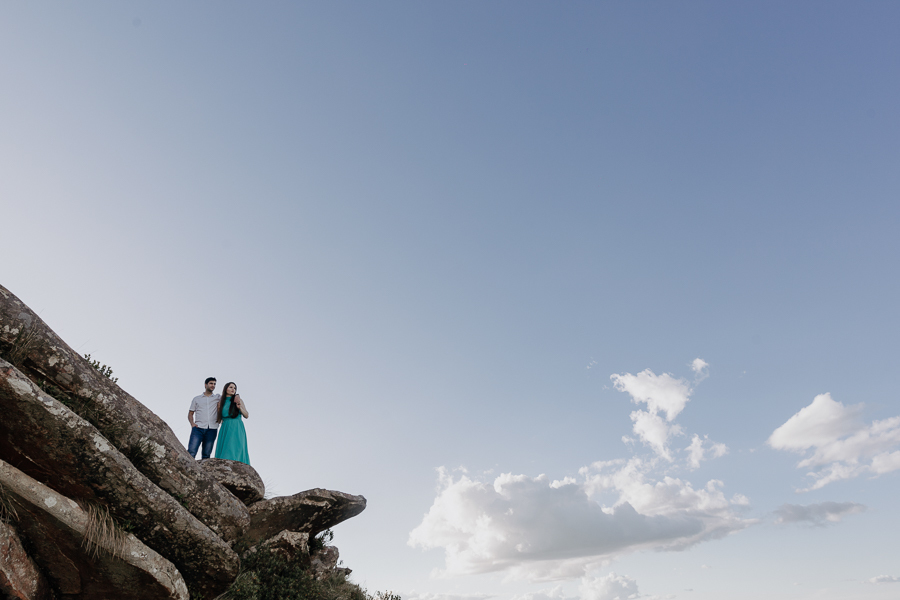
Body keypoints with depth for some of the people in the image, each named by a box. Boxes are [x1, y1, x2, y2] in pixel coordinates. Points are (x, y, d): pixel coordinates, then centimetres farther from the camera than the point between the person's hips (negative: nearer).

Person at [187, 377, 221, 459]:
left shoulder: (218, 397, 19)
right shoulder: (196, 399, 19)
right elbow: (190, 413, 16)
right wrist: (192, 423, -2)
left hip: (212, 430, 1)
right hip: (198, 428, -1)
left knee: (206, 455, 0)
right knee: (191, 452, -16)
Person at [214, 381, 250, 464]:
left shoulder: (238, 400, 5)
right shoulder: (221, 403, 12)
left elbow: (247, 416, 3)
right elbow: (219, 419, 20)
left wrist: (240, 408, -10)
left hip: (237, 430, -3)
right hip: (225, 429, 3)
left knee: (235, 451, -13)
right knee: (224, 452, -5)